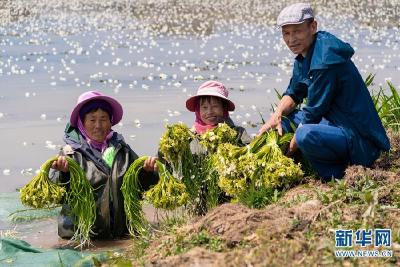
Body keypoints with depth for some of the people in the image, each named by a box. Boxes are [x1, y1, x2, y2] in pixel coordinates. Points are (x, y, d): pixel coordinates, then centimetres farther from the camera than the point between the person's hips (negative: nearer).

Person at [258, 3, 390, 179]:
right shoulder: (304, 56, 9)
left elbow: (314, 112, -19)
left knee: (306, 135, -36)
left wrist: (290, 150, -11)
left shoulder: (324, 60, -21)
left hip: (360, 139, -11)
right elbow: (294, 93, 19)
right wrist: (277, 115, -2)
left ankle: (340, 175, -8)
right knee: (284, 118, 17)